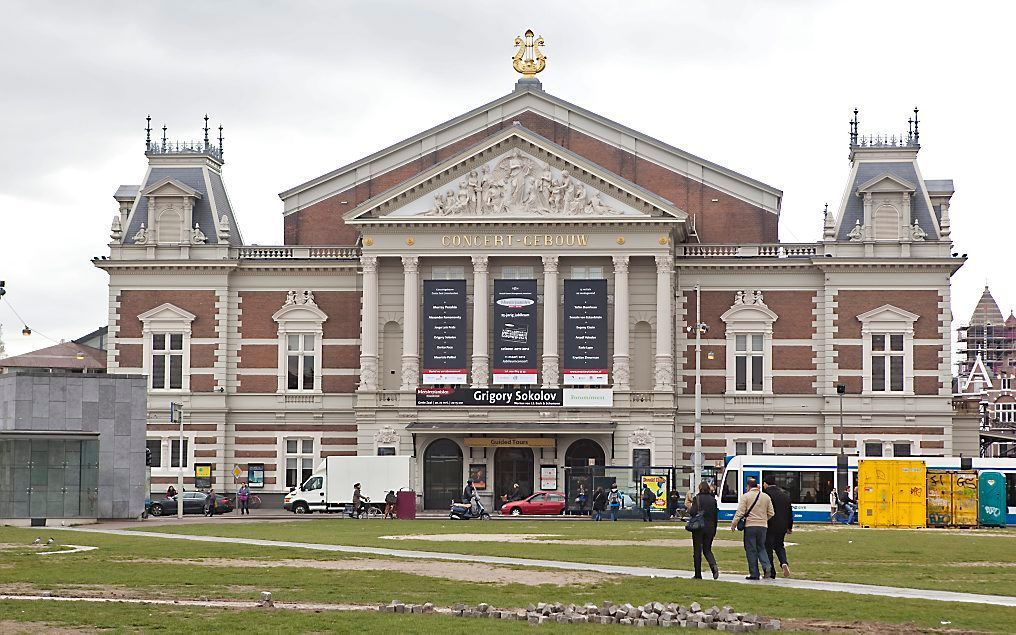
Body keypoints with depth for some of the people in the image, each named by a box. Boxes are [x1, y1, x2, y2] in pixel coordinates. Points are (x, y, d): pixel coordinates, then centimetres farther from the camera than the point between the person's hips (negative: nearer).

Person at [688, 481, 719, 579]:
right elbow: (715, 515, 7)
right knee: (707, 550, 14)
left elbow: (693, 512, -17)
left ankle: (698, 575, 7)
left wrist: (689, 508, 6)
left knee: (697, 551, 5)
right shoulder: (713, 499, 5)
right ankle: (714, 566, -15)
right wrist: (714, 530, 14)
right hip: (710, 527, 4)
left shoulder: (697, 498, -8)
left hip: (698, 527, -4)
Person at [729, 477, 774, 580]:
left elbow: (740, 512, -9)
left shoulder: (746, 496, -5)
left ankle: (754, 573, 2)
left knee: (751, 550, 3)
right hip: (762, 526, 4)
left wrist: (733, 524, 0)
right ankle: (766, 566, -7)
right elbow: (771, 513, 10)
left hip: (750, 526, -4)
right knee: (761, 547, 17)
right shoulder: (766, 497, 8)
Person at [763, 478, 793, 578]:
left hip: (770, 526, -6)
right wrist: (790, 527, 18)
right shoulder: (785, 493, 7)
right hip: (782, 526, 6)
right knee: (779, 546, 20)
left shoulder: (766, 493, -13)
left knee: (768, 548, 4)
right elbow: (790, 511, 11)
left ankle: (771, 573, 5)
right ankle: (784, 563, -6)